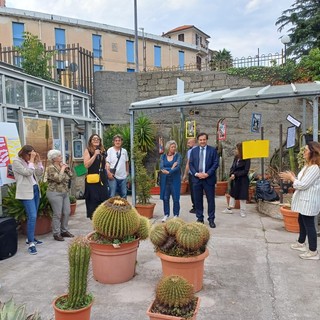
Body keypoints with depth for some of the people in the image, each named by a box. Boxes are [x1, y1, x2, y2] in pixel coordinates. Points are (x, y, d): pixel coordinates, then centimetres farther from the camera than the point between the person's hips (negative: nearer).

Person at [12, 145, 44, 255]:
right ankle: (31, 244, -12)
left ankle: (30, 238, 25)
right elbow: (27, 172, -18)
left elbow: (39, 173, 12)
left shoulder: (30, 162, 14)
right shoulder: (16, 161, -6)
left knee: (33, 216, 12)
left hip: (35, 189, 8)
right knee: (32, 217, -15)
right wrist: (32, 160, -15)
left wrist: (38, 161, 3)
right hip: (26, 192, -7)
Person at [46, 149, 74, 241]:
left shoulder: (62, 165, 11)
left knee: (67, 212, 10)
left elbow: (70, 176, 14)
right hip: (55, 193, -8)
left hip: (65, 192, 8)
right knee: (57, 214, -3)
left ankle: (64, 231, 23)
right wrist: (62, 169, -12)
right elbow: (59, 179, -24)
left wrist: (67, 168, 1)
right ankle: (56, 234, 8)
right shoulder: (51, 168, -12)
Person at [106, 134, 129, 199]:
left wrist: (127, 171, 15)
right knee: (112, 195, -1)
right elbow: (107, 162, -8)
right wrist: (108, 173, -18)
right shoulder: (110, 150, -3)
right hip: (113, 176, -4)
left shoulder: (124, 151, 8)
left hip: (123, 176, 4)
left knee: (124, 194, 12)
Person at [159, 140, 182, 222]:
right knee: (165, 198, 5)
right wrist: (172, 168, -14)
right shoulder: (163, 156, 4)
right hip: (165, 180, 2)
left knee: (176, 198, 2)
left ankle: (176, 215, 16)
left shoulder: (178, 155, -1)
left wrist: (168, 171, -19)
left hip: (175, 180, -2)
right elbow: (161, 167, -6)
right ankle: (166, 214, 19)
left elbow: (178, 166, -14)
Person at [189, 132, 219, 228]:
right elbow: (190, 164, 6)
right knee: (198, 200, 7)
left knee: (211, 199, 3)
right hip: (196, 178, 2)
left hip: (209, 178, -2)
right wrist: (196, 173, -10)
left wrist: (207, 174, -14)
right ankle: (200, 218, 19)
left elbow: (216, 164, -3)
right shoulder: (194, 151, 9)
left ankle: (211, 219, 13)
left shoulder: (213, 150, 2)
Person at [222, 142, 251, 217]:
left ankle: (242, 211, 14)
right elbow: (232, 167, 8)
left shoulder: (246, 159, -14)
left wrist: (235, 174, -18)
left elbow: (245, 171, -16)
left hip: (243, 180, -7)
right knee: (232, 193, 15)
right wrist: (231, 174, -12)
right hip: (234, 180, 7)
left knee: (242, 195, 1)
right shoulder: (236, 158, 5)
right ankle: (230, 208, 26)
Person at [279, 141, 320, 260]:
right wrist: (292, 177, 1)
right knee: (302, 222, 22)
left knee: (309, 225, -2)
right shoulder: (308, 166, 12)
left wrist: (291, 178, -10)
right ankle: (301, 243, 38)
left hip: (309, 201, -11)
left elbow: (303, 185, -23)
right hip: (304, 200, 11)